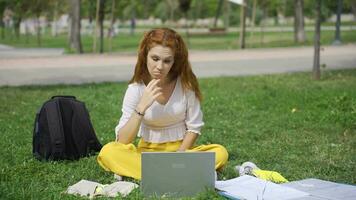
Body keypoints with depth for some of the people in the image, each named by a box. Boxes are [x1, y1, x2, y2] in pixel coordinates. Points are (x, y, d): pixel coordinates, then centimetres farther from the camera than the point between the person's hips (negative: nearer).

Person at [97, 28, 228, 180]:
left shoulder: (185, 83, -8)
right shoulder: (136, 89, -10)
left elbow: (194, 127, -2)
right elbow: (123, 140, -15)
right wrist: (142, 107, -26)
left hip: (182, 149, 1)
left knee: (220, 153, -28)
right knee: (108, 152, -28)